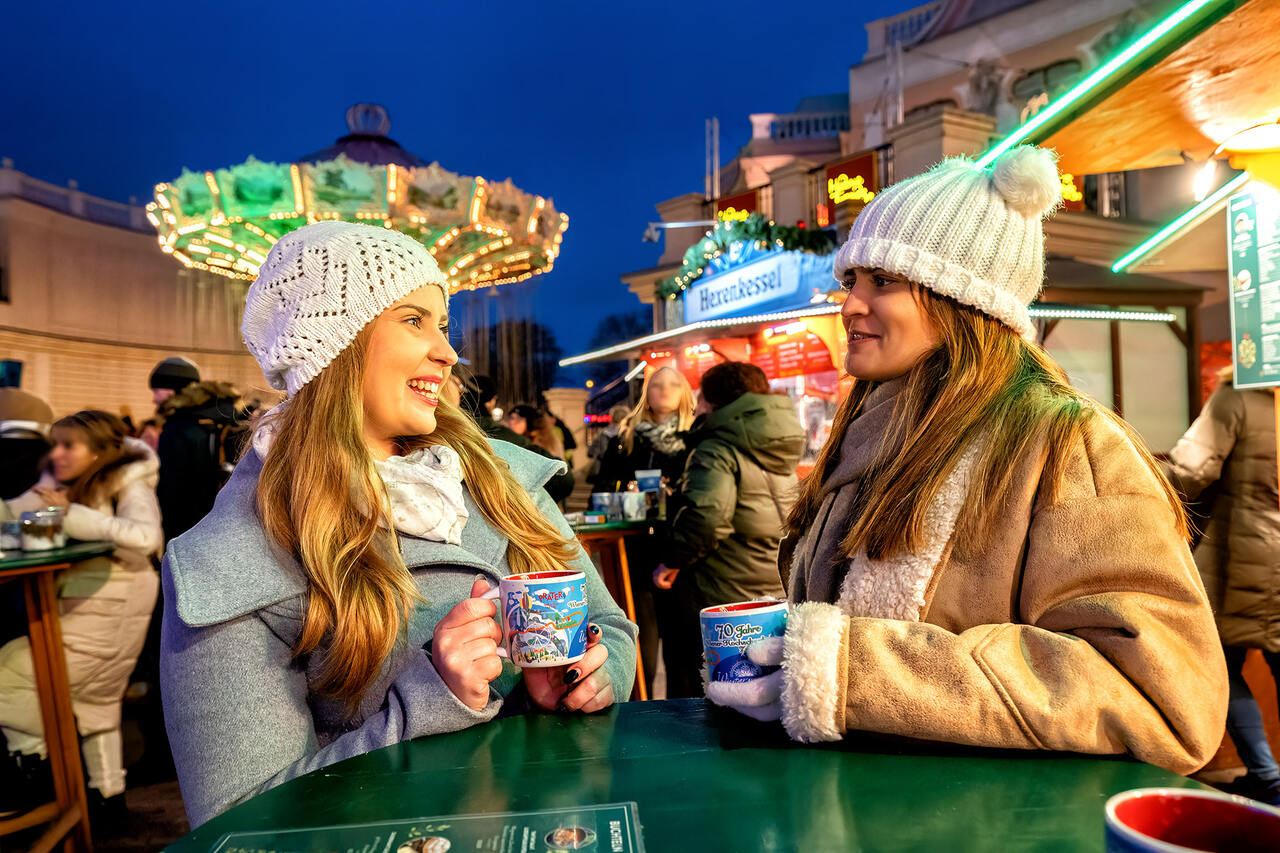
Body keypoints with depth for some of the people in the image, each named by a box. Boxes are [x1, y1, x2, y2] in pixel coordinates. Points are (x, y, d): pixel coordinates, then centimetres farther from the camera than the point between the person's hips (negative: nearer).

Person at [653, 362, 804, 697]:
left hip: (723, 594, -8)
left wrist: (672, 560, -18)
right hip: (777, 591, 8)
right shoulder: (782, 453, 12)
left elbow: (707, 515, -30)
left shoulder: (717, 450, -15)